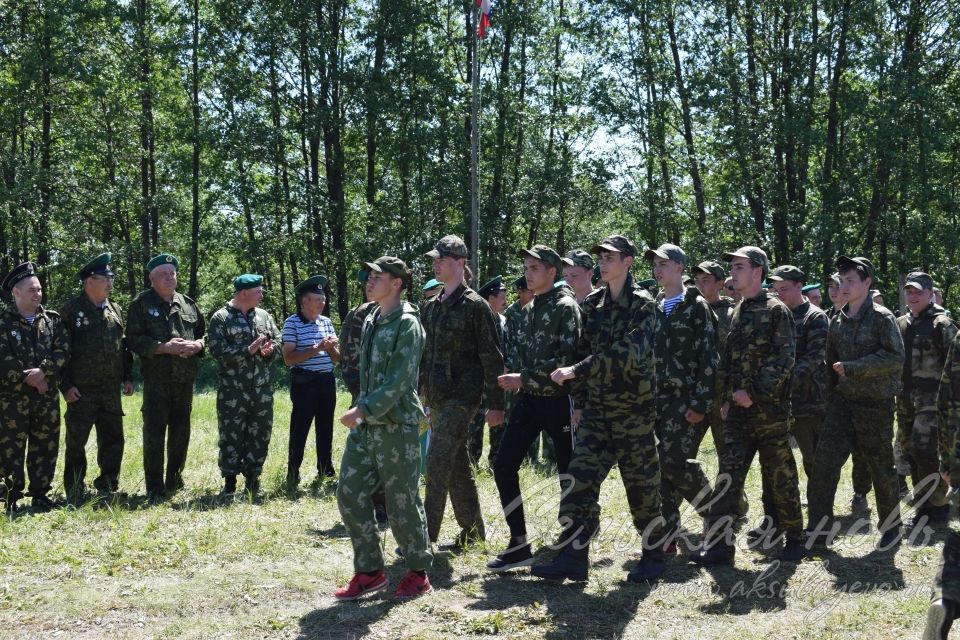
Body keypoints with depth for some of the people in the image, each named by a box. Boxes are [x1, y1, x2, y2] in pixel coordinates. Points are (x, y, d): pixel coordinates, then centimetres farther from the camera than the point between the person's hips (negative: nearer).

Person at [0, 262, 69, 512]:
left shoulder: (53, 320, 9)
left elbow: (63, 351, -2)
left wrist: (43, 371, -17)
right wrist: (29, 378, -14)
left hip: (47, 397, 4)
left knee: (45, 447, 8)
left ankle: (40, 494, 18)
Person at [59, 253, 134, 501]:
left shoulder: (115, 310, 11)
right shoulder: (70, 311, -7)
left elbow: (125, 346, 17)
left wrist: (128, 377, 11)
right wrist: (65, 385, -12)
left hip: (111, 389, 5)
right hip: (81, 390, -5)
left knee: (113, 438, 9)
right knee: (76, 440, 1)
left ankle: (108, 485, 22)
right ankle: (75, 492, 11)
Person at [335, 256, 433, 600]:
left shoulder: (407, 325, -12)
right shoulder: (370, 320, 13)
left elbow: (398, 382, -20)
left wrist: (362, 410, -23)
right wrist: (360, 411, 16)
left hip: (396, 426, -8)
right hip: (364, 425, 8)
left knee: (403, 502, 1)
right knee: (349, 495, 5)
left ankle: (418, 573, 17)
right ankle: (369, 571, 15)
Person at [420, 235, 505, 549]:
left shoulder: (475, 305, -8)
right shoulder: (431, 307, 14)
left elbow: (492, 358, -9)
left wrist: (495, 404, -11)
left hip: (462, 396, -8)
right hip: (437, 397, 8)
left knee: (438, 464, -13)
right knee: (458, 467, 13)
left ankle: (426, 536, -10)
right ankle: (473, 532, 22)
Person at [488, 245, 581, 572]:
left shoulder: (566, 307, -10)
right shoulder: (529, 310, 15)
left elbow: (566, 358, -19)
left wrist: (525, 377, -17)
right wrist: (514, 378, -1)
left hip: (557, 399, -8)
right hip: (528, 399, 8)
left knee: (568, 472, 2)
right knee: (504, 466, 2)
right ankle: (519, 544, 9)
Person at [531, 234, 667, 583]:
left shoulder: (642, 305, -9)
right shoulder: (592, 303, 10)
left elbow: (628, 352, -23)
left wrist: (575, 371, -26)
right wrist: (579, 399, 9)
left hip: (633, 410, -5)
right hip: (597, 409, 5)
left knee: (641, 486, 3)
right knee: (580, 479, -3)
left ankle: (654, 555, 19)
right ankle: (572, 558, -1)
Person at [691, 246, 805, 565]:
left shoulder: (776, 311, -7)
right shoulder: (737, 312, 15)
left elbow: (784, 360, -15)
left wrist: (753, 392, -18)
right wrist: (726, 399, 13)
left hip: (770, 410, -6)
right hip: (738, 411, 6)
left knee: (781, 478, 5)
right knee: (727, 476, 0)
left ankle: (794, 539, 19)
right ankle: (719, 544, -1)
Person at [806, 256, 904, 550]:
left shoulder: (882, 317, -8)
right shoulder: (838, 321, 9)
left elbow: (895, 358, -17)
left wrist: (852, 368, -19)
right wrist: (830, 401, 14)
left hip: (875, 404, -5)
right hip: (843, 401, 5)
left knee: (881, 468, 6)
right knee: (824, 460, -7)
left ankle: (891, 528, 24)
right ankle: (818, 531, -3)